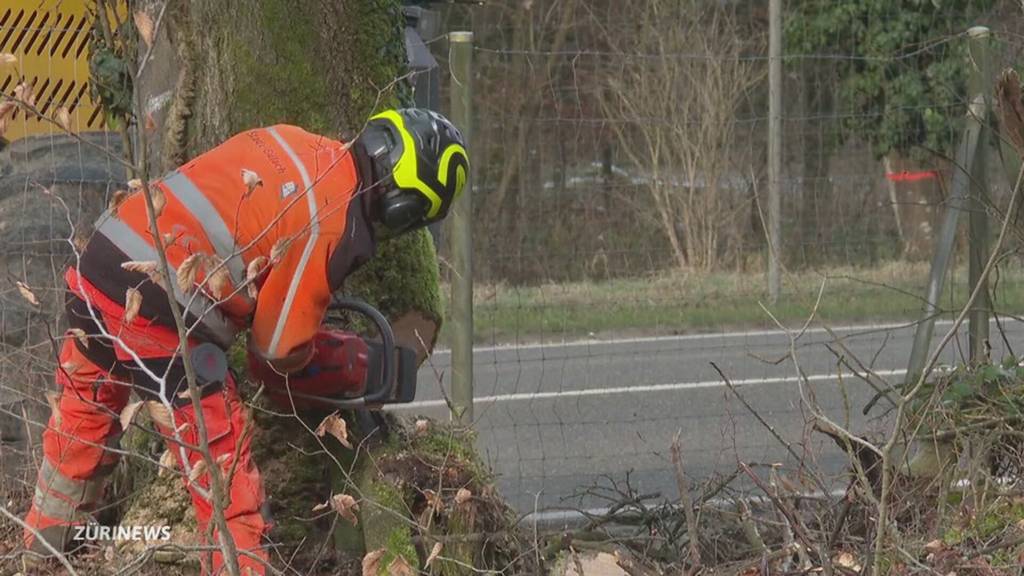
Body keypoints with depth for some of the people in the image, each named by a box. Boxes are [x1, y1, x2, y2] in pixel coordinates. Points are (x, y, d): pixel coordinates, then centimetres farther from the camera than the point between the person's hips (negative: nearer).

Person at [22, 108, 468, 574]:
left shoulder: (288, 140, 7)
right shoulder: (333, 230, -11)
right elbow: (279, 350, -4)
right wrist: (354, 369, 13)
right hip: (162, 322, -8)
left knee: (86, 412, 35)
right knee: (229, 486, 2)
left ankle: (47, 537, 54)